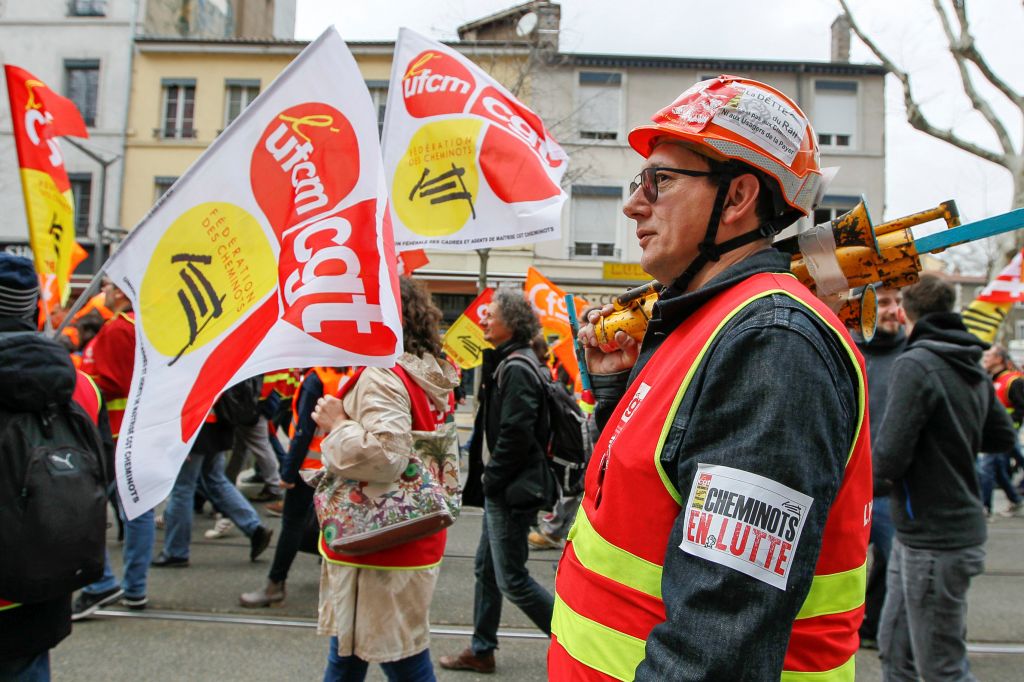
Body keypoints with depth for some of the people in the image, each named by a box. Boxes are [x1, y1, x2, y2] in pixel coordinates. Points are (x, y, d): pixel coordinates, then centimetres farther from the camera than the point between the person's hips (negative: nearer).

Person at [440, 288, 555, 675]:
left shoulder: (516, 368, -19)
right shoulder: (505, 363, 13)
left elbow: (516, 435, -26)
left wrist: (490, 479, -15)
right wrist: (486, 478, 13)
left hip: (511, 490, -10)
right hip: (500, 488, 10)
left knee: (511, 578, -2)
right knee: (486, 567, 17)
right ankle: (481, 650, 31)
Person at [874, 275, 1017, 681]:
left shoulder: (915, 365, -19)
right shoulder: (974, 370, 7)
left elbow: (890, 456, -24)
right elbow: (1003, 438, 20)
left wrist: (874, 482, -5)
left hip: (934, 542, -9)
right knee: (894, 648, 20)